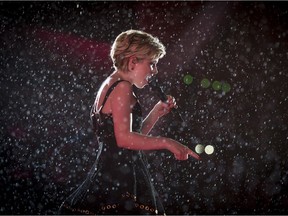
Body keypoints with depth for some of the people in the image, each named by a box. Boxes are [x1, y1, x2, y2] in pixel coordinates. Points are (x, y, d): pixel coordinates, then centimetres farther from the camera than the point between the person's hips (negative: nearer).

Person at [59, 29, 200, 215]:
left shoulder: (111, 86, 21)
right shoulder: (122, 87, -10)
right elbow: (125, 138, -20)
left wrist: (156, 113, 17)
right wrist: (167, 143, -16)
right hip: (119, 179, -10)